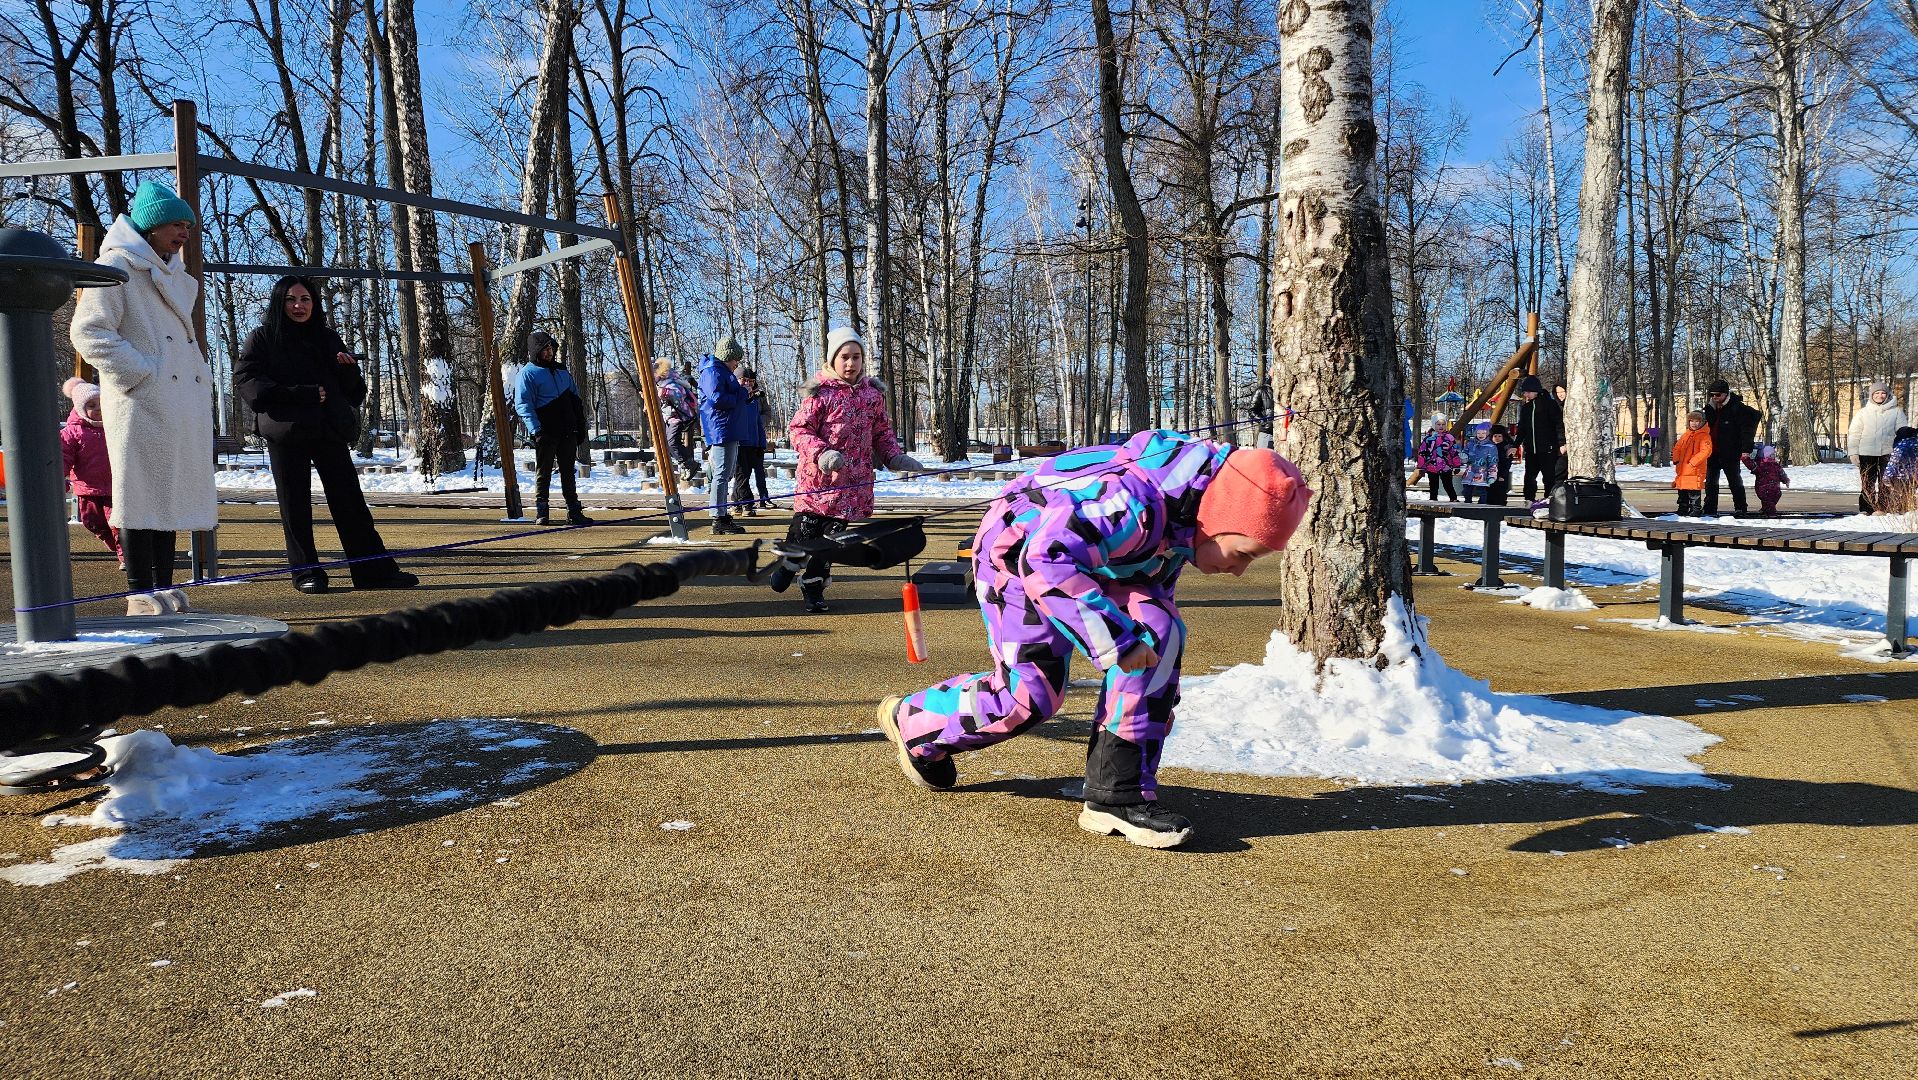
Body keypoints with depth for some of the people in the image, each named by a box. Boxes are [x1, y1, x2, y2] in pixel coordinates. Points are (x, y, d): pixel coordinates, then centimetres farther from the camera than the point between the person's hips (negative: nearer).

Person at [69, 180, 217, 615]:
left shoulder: (174, 273, 21)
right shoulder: (116, 266, -5)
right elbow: (89, 333, -12)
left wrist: (203, 376, 16)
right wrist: (142, 373, -16)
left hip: (182, 402, 8)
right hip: (142, 401, -8)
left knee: (172, 489, 10)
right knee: (142, 490, -6)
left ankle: (163, 585, 16)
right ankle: (140, 591, -1)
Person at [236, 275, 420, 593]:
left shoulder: (328, 338, 16)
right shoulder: (263, 338, 6)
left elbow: (352, 390, 19)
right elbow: (246, 381, -6)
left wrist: (349, 370, -5)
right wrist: (301, 393, -14)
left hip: (329, 432, 3)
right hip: (285, 434, -2)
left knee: (349, 500, 0)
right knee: (295, 506, 2)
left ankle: (376, 571, -1)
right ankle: (305, 572, 9)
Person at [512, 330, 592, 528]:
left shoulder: (562, 370, 16)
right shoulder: (527, 374, -3)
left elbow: (575, 399, 21)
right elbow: (522, 404, -12)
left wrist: (581, 426, 14)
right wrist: (535, 429, -23)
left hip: (567, 433, 6)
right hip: (545, 433, -5)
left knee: (569, 473, 8)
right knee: (543, 472, -2)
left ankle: (574, 512, 11)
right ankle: (542, 512, 4)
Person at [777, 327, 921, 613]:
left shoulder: (873, 393, 9)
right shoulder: (820, 392, -5)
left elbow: (882, 432, 18)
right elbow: (799, 430, -7)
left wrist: (896, 457, 3)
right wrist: (821, 453, -22)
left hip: (853, 482, 3)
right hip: (818, 477, -3)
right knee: (806, 529, 2)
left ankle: (813, 587, 21)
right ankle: (786, 565, 32)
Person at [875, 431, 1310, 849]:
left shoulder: (1190, 513, -9)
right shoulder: (1132, 503, -39)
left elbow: (1157, 585, 9)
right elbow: (1047, 561, -47)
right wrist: (1114, 638, -42)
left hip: (1087, 557, 8)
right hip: (1016, 550, -8)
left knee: (1159, 631, -15)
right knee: (1031, 693, -13)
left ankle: (1118, 791, -10)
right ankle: (909, 720, 15)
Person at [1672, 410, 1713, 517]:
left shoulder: (1704, 436, -7)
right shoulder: (1685, 435, 15)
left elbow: (1705, 451, -17)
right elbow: (1677, 448, 20)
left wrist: (1693, 462, -20)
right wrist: (1676, 460, 3)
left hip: (1695, 470, -7)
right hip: (1682, 470, 7)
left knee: (1694, 492, -6)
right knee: (1682, 492, 15)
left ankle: (1695, 510, 1)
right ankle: (1683, 509, 25)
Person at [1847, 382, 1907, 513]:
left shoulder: (1896, 411, 6)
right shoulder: (1863, 412, 6)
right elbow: (1854, 433, 7)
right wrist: (1853, 452, -1)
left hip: (1888, 453, 0)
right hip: (1867, 453, 0)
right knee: (1867, 484, 2)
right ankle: (1866, 510, 7)